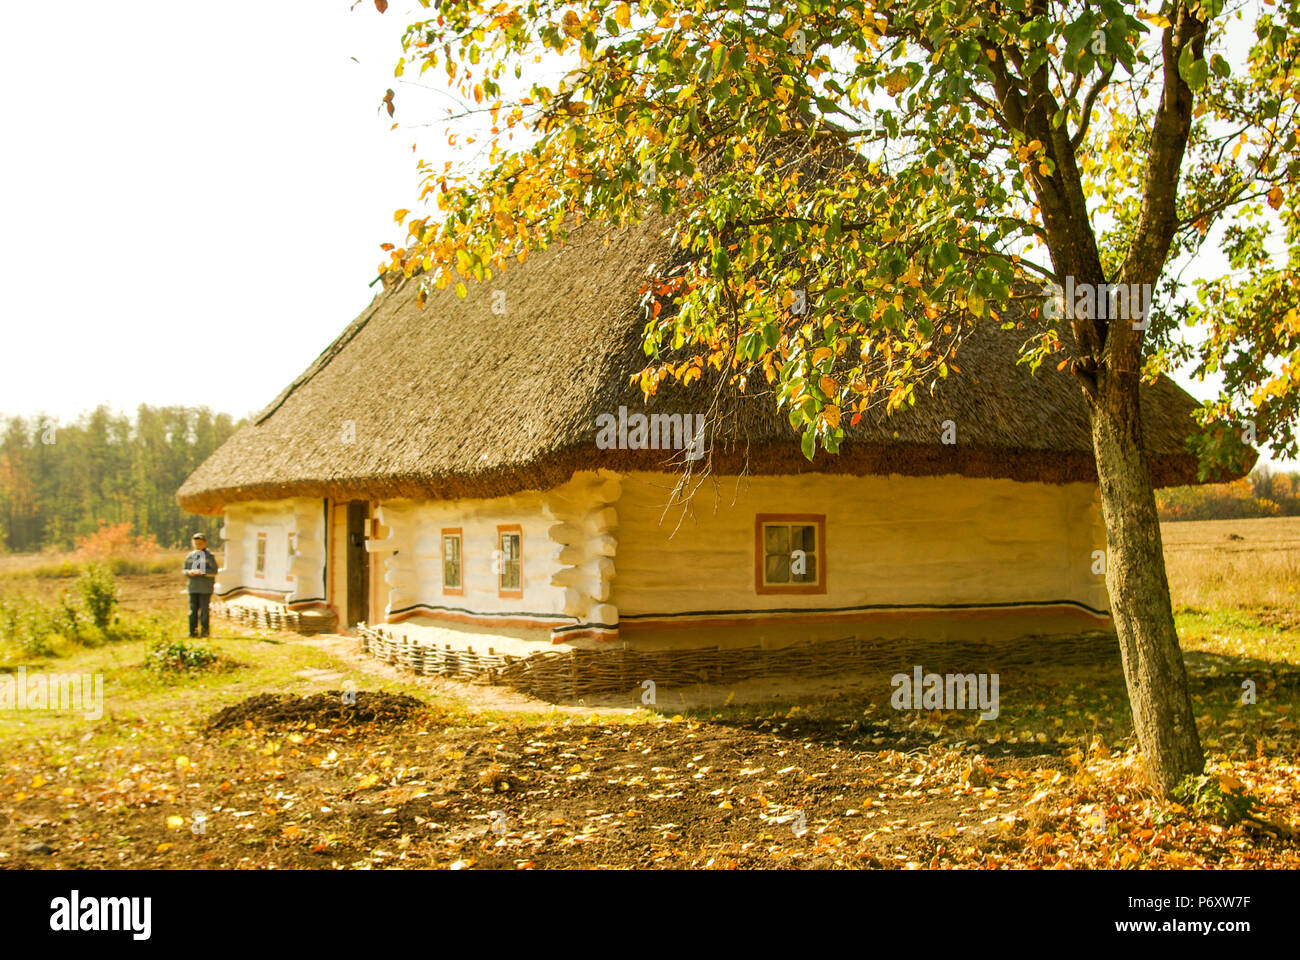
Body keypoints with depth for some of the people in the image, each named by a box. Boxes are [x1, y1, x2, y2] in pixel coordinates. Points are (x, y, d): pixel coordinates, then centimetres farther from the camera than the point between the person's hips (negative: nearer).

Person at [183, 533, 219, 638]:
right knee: (193, 609, 4)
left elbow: (214, 571, -5)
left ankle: (204, 631, 3)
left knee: (204, 609, -3)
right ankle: (193, 631, 10)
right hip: (193, 587, 4)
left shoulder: (209, 556, 0)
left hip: (205, 588, -4)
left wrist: (202, 572, -18)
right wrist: (189, 572, -8)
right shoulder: (190, 556, 11)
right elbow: (184, 570, 15)